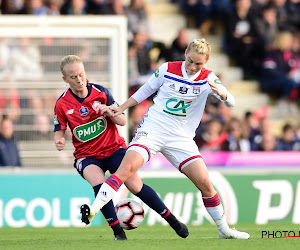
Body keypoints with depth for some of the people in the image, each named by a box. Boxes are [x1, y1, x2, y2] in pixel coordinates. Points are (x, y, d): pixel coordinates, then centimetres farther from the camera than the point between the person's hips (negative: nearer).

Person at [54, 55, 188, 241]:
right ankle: (118, 232, -17)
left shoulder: (100, 92, -7)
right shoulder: (62, 104, -8)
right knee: (99, 184, -29)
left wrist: (109, 112, -24)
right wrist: (59, 141, -20)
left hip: (114, 148, 0)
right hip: (87, 155, 0)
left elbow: (122, 121, -3)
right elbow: (59, 131, 3)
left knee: (135, 185, -12)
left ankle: (173, 221, 3)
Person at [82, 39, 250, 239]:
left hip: (181, 139, 1)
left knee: (205, 183, -4)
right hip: (152, 129, -1)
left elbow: (230, 102, -15)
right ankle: (94, 209, -30)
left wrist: (219, 91, -37)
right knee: (127, 168, -25)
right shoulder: (167, 69, -1)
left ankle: (223, 229, 14)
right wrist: (121, 109, 13)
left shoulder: (207, 78, -2)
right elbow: (146, 90, 16)